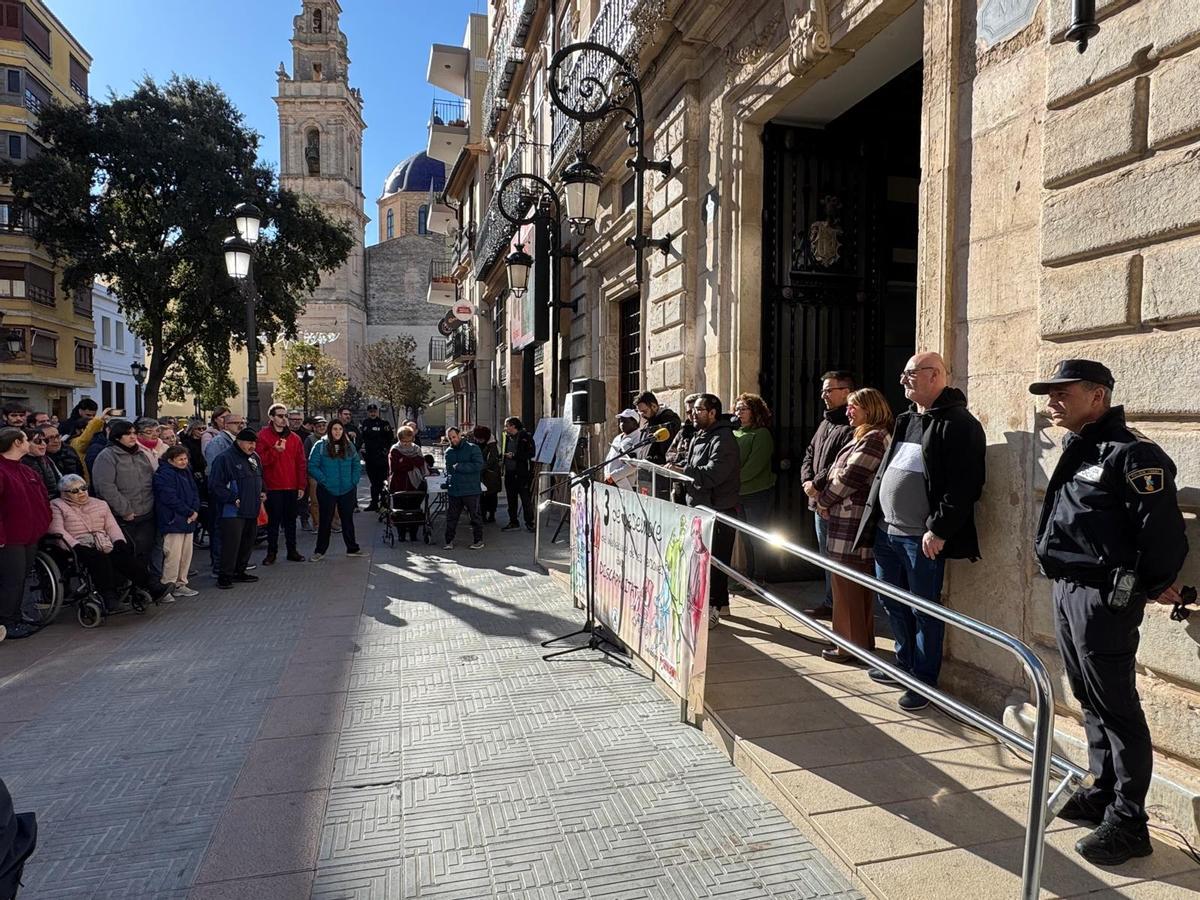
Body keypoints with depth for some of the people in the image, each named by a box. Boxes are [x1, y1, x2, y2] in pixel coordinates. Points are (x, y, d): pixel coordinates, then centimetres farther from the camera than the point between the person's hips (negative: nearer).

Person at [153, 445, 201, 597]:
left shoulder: (186, 472, 15)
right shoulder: (164, 474, -12)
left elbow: (195, 492, 15)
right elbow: (170, 499, -19)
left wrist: (195, 511, -2)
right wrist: (189, 512, -14)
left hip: (188, 521, 9)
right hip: (173, 521, -9)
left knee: (186, 553, 12)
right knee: (173, 555, -7)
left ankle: (181, 583, 21)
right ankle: (168, 586, 3)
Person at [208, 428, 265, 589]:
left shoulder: (255, 458, 14)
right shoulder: (225, 459, -12)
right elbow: (215, 486, -15)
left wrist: (262, 492, 12)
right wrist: (233, 499, -17)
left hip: (252, 510, 8)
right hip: (233, 511, -8)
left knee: (247, 543, 14)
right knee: (231, 544, -8)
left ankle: (240, 572, 26)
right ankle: (225, 576, 1)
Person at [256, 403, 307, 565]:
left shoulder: (294, 438, 9)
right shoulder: (263, 436, -2)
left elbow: (301, 464, 9)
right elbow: (260, 460, -10)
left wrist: (302, 486, 5)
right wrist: (275, 450, -23)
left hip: (291, 487, 4)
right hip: (273, 487, -3)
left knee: (290, 520, 11)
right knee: (273, 520, 3)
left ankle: (292, 550, 19)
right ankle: (272, 552, 13)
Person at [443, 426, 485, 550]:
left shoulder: (472, 448, -5)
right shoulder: (449, 452, 13)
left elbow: (479, 465, -16)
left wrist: (459, 467, -14)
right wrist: (447, 482, 10)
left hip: (471, 490, -5)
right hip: (454, 491, 5)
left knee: (475, 516, 5)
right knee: (451, 517, 7)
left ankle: (478, 541, 16)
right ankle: (449, 541, 16)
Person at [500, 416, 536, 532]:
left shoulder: (526, 437, -6)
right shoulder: (507, 437, 14)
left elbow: (532, 453, -15)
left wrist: (514, 456, -16)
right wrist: (502, 455, 6)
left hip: (522, 473, -7)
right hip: (509, 473, 7)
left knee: (526, 499, -2)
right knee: (511, 499, 11)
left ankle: (529, 522, 6)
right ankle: (513, 522, 21)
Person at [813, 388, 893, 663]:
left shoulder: (873, 438, -15)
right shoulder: (865, 437, 19)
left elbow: (849, 477, -19)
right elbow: (836, 469, 17)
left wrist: (824, 501, -6)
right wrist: (817, 484, 2)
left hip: (852, 526, -10)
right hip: (852, 524, 10)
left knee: (848, 588, -1)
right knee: (859, 587, 17)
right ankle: (863, 640, 27)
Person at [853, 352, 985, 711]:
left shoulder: (958, 423, -11)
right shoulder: (906, 421, 16)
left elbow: (964, 485, -18)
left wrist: (938, 530, -20)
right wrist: (872, 521, 15)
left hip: (923, 538, -9)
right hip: (887, 532, 9)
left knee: (924, 611, 3)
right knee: (892, 603, 18)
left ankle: (923, 681, 17)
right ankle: (905, 664, 35)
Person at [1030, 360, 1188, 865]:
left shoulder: (1131, 454, -16)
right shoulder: (1077, 452, 12)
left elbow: (1164, 533, -17)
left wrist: (1150, 587, -4)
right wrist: (1066, 588, 16)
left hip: (1104, 599, -9)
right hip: (1067, 591, 9)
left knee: (1116, 708, 0)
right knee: (1089, 700, 18)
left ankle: (1127, 823, 12)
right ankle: (1104, 791, 33)